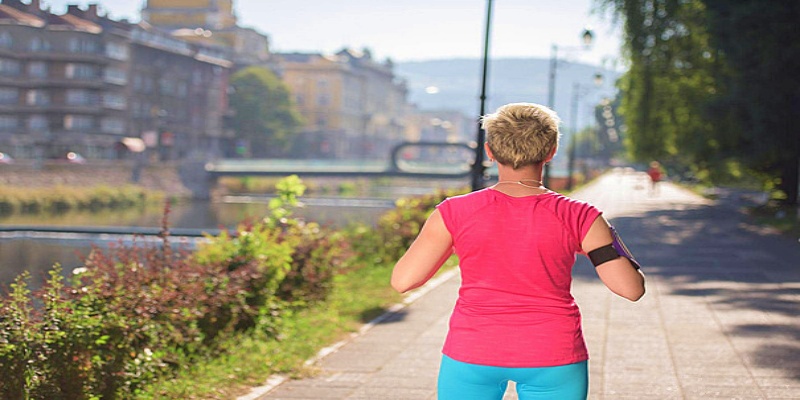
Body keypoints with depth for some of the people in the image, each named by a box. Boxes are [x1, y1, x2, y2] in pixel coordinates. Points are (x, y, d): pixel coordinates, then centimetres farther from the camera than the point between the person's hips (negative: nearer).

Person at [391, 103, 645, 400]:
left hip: (472, 354, 0)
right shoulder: (578, 218, -6)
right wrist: (611, 239, 13)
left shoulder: (455, 213, -6)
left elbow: (402, 281, -4)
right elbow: (632, 288, -6)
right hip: (553, 361, 0)